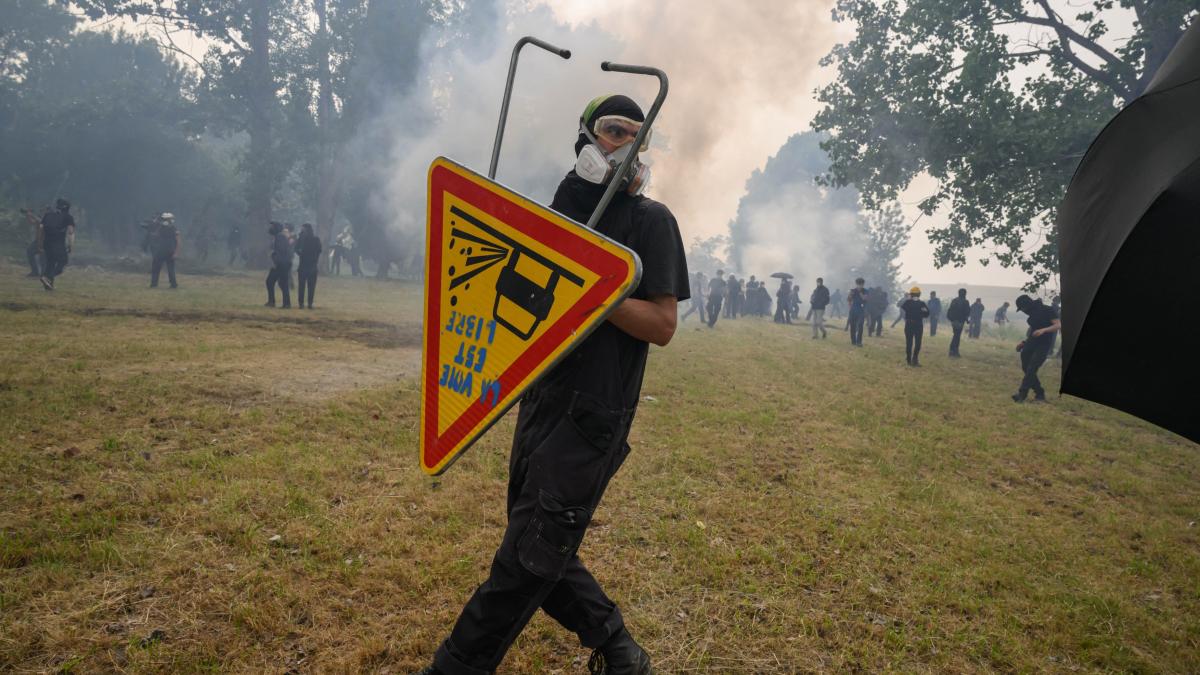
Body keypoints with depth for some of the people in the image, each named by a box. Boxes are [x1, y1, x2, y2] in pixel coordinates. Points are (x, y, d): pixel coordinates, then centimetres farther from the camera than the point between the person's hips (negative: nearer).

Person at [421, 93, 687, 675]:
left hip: (593, 414, -7)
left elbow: (662, 325, -11)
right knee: (541, 546, 15)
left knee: (528, 555, -3)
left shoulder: (650, 219, -5)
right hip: (541, 400, 8)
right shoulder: (559, 208, 14)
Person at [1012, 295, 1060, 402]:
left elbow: (1058, 325, -16)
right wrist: (1024, 342, 12)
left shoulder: (1048, 310, -7)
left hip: (1044, 345, -7)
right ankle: (1040, 394, 14)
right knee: (1026, 368, 4)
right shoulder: (1032, 313, 14)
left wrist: (1044, 330, -31)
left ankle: (1021, 394, -15)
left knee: (1031, 369, -15)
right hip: (1031, 343, 7)